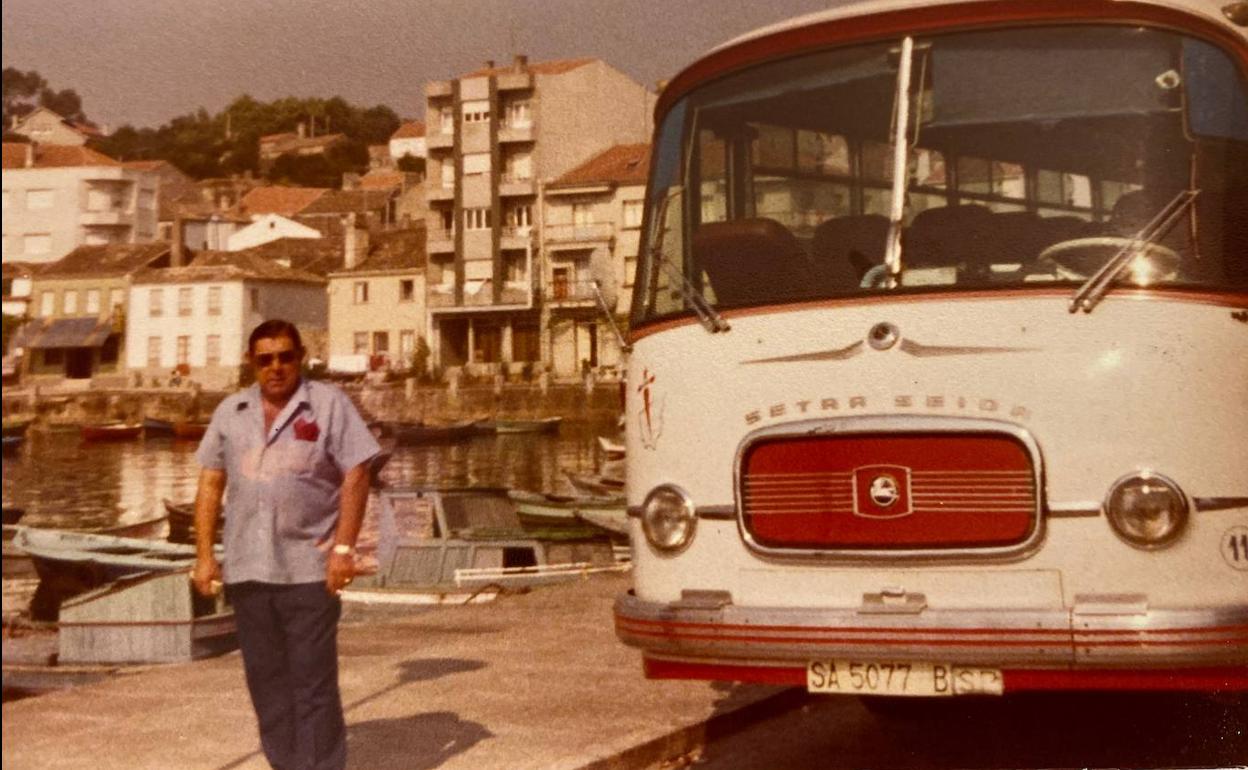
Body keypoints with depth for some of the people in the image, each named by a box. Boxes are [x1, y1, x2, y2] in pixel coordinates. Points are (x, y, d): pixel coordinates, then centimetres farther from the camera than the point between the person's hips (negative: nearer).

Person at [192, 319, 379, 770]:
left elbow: (356, 477, -5)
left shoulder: (329, 404, -1)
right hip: (246, 568, 4)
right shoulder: (230, 412, 11)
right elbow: (211, 484, 12)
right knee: (266, 681, 10)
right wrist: (204, 555, 5)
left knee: (313, 683, -4)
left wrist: (344, 548, -12)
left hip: (309, 568, -4)